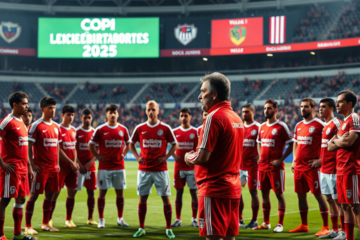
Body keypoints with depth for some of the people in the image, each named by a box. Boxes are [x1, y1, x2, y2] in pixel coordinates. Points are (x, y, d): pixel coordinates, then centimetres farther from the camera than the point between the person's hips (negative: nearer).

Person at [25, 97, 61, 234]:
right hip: (40, 167, -7)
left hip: (53, 168, 7)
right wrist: (32, 164, -14)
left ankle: (45, 224, 20)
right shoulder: (36, 126, -8)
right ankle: (28, 226, 1)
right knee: (34, 195, -4)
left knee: (50, 195, 10)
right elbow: (28, 146, -10)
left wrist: (57, 163, 14)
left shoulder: (56, 127, 13)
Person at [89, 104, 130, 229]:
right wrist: (97, 156, -5)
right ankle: (101, 219, 7)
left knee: (120, 192, 6)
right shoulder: (100, 129, -3)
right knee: (102, 192, 1)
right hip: (104, 166, -3)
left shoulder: (123, 129, 5)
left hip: (119, 166, 3)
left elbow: (128, 143, 21)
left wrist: (123, 154, 7)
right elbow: (91, 145, 3)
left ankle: (120, 218, 17)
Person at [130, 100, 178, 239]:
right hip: (144, 169, 2)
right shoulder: (140, 128, 3)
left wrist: (166, 157, -6)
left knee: (165, 198, -1)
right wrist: (137, 156, 2)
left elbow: (175, 145, 6)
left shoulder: (165, 128, -2)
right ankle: (141, 228, 16)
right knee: (142, 198, 6)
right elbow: (131, 143, 16)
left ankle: (169, 229, 8)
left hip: (160, 169, -2)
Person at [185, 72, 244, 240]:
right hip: (234, 188, 9)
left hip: (214, 188, -9)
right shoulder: (237, 118, 13)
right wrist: (195, 155, 16)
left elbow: (202, 157, -18)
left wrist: (188, 157, 2)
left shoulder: (214, 117, -13)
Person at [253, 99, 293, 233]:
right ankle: (266, 223, 19)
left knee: (279, 194, -1)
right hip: (263, 166, 7)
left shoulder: (281, 126, -8)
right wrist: (260, 156, 11)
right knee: (264, 194, 10)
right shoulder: (262, 127, 12)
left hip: (276, 166, -7)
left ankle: (280, 224, 4)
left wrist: (281, 159, -14)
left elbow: (291, 145, -8)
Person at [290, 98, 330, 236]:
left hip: (312, 167, -7)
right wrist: (294, 161, 15)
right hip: (299, 167, 7)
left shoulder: (319, 125, -8)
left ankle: (326, 227, 1)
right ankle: (304, 225, 21)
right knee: (301, 195, 11)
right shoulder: (298, 126, 14)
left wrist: (320, 160, -17)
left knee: (318, 195, -4)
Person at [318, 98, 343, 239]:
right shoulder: (325, 125, 16)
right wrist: (321, 161, 14)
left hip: (333, 169, -9)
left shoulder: (336, 124, -13)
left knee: (338, 200, -4)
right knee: (329, 199, 12)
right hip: (324, 169, 9)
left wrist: (321, 160, -16)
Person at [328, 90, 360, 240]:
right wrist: (341, 141, -4)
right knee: (345, 206, 11)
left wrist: (336, 140, -1)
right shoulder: (343, 122, 20)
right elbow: (330, 147, 17)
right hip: (341, 170, 9)